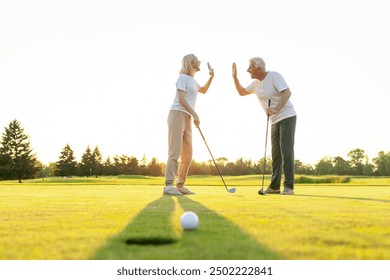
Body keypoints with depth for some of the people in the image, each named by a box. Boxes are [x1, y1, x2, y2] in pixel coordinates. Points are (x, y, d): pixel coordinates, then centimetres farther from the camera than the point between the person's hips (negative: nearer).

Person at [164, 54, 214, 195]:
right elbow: (181, 99, -14)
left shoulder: (192, 80, 22)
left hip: (187, 118, 9)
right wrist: (195, 114, -19)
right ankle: (168, 186, -18)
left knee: (187, 155, 5)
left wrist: (211, 77, 28)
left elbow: (203, 90, 42)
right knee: (175, 152, -15)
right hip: (177, 115, -9)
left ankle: (180, 185, 8)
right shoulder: (183, 77, -4)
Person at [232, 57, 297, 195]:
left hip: (287, 117, -8)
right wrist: (235, 77, 13)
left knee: (286, 150, -14)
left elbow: (287, 93, -25)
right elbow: (242, 92, 25)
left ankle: (289, 186, -13)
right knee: (275, 153, 6)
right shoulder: (256, 83, 10)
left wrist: (276, 109, -38)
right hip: (275, 121, 8)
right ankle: (274, 186, 9)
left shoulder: (274, 76, -13)